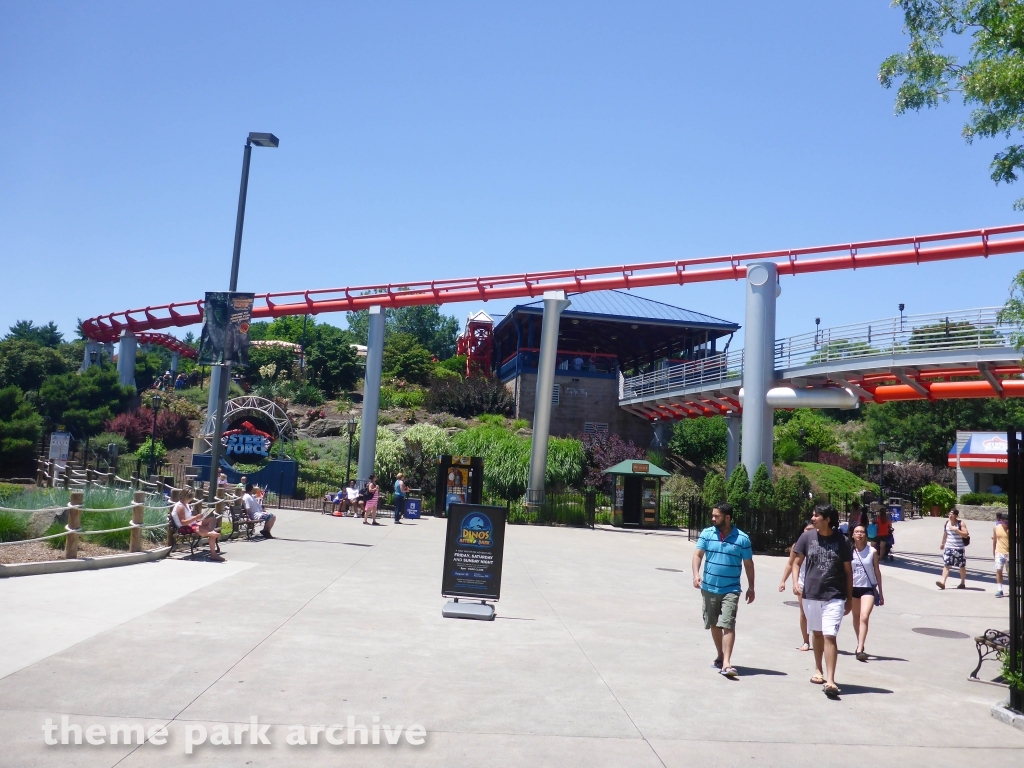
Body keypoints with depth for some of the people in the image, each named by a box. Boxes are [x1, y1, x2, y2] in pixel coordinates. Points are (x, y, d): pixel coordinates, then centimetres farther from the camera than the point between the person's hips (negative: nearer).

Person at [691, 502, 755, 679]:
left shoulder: (742, 538, -4)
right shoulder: (707, 534, 0)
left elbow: (748, 564, 3)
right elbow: (698, 555, -3)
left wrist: (751, 588, 5)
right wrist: (696, 574, -19)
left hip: (731, 589, -3)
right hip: (709, 588, 3)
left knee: (728, 625, -12)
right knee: (714, 624, 14)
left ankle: (726, 663, -13)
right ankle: (720, 656, 32)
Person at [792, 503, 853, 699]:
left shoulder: (841, 541, -4)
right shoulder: (807, 537, 0)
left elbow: (848, 571, 3)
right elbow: (797, 562, 6)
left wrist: (849, 598, 4)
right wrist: (795, 582, -11)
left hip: (834, 596, -3)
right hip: (811, 594, 3)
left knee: (829, 636, -11)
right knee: (817, 633, 17)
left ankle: (830, 681, -14)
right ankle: (818, 670, 35)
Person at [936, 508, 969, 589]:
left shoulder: (960, 523, -6)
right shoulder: (947, 523, 8)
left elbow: (966, 535, -15)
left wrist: (956, 530, -23)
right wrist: (943, 543, 31)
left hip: (959, 548, -4)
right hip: (948, 547, 4)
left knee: (962, 566, 10)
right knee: (946, 565, -6)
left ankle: (963, 583, 26)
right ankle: (943, 583, -13)